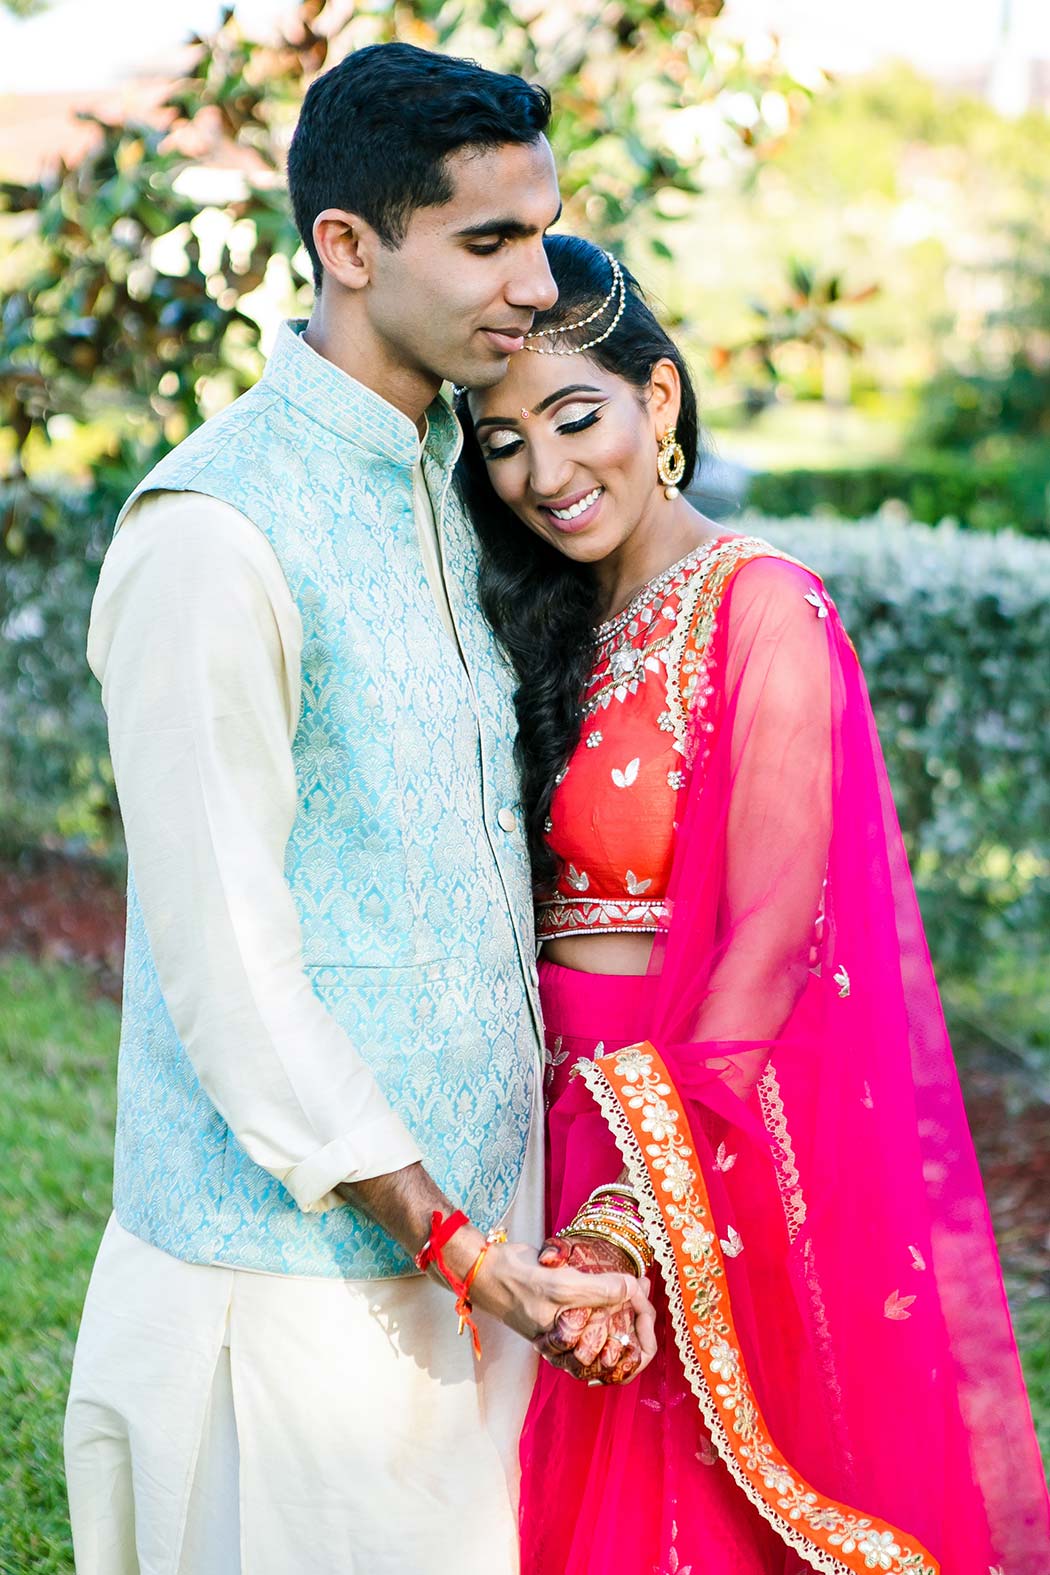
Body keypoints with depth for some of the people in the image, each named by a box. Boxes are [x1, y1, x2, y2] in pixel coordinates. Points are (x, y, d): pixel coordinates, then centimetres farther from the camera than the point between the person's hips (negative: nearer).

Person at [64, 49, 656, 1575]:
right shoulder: (211, 534, -17)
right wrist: (456, 1246, -18)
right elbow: (224, 956, -18)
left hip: (471, 1221, 7)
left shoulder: (449, 487, 10)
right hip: (304, 1263, -7)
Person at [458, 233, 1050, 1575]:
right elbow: (524, 910, 4)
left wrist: (636, 1211, -23)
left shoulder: (757, 608, -13)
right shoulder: (555, 630, 9)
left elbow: (769, 950, -19)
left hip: (709, 1146, -6)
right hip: (560, 1114, 7)